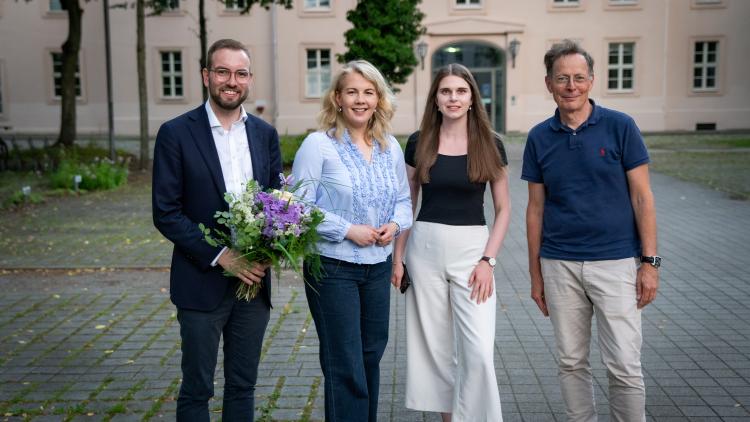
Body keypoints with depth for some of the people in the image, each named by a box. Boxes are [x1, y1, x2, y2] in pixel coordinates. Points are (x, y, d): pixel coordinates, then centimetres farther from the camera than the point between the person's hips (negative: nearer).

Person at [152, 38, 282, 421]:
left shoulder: (265, 134, 7)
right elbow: (165, 213, -9)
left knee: (243, 386, 14)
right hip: (202, 283, -4)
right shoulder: (176, 133, -6)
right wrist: (221, 257, -16)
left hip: (254, 280, 4)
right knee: (197, 390, 8)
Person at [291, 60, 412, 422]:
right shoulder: (319, 144, -10)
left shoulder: (391, 147, 6)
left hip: (379, 266, 6)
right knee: (345, 366, -1)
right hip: (333, 267, -5)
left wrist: (395, 224, -6)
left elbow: (403, 198, 15)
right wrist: (348, 230, -18)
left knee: (370, 356, 17)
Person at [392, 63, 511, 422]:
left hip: (471, 248, -1)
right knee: (434, 346, 8)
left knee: (478, 350, -9)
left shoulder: (490, 144, 0)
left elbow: (503, 209, 2)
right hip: (425, 248, 2)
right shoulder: (419, 143, 3)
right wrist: (398, 257, 5)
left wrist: (488, 260, -8)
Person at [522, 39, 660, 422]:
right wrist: (535, 273, 8)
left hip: (616, 261, -3)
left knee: (624, 365, -2)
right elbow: (536, 208, 8)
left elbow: (641, 197, -2)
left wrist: (650, 261, -7)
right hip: (559, 265, 3)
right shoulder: (539, 138, 4)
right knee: (571, 362, 11)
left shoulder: (620, 127, -3)